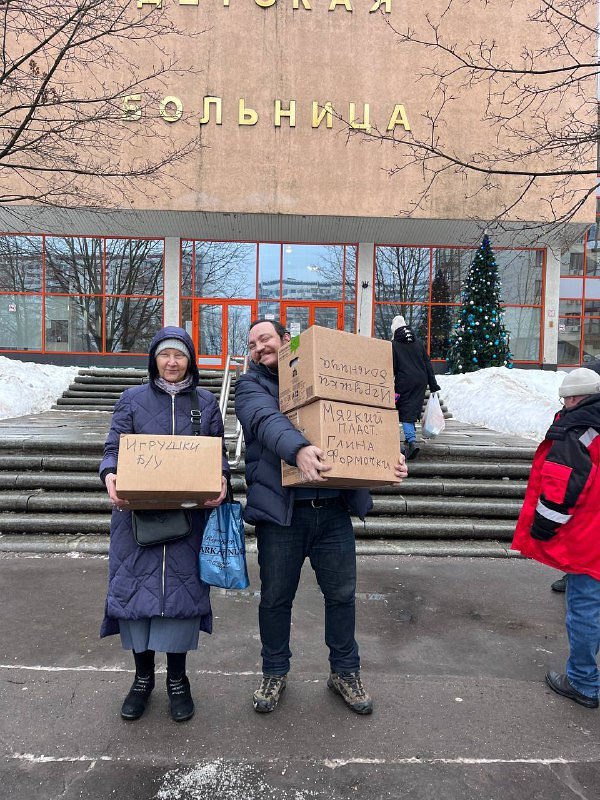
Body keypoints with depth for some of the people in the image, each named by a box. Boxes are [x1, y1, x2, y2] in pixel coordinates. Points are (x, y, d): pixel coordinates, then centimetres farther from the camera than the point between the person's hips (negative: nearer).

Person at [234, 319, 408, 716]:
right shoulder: (252, 385, 2)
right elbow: (267, 420, -21)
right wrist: (298, 449, -41)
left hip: (333, 509, 2)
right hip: (280, 509, -2)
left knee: (342, 594, 13)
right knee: (276, 598, 12)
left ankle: (345, 672, 35)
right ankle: (275, 672, 36)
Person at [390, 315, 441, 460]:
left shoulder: (393, 344, 0)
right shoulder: (418, 342, 13)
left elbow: (391, 367, -4)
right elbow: (428, 364, 12)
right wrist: (433, 386, 14)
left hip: (404, 382, -4)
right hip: (421, 381, 5)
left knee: (406, 412, -3)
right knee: (413, 410, 14)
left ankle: (412, 441, -20)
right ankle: (410, 440, 22)